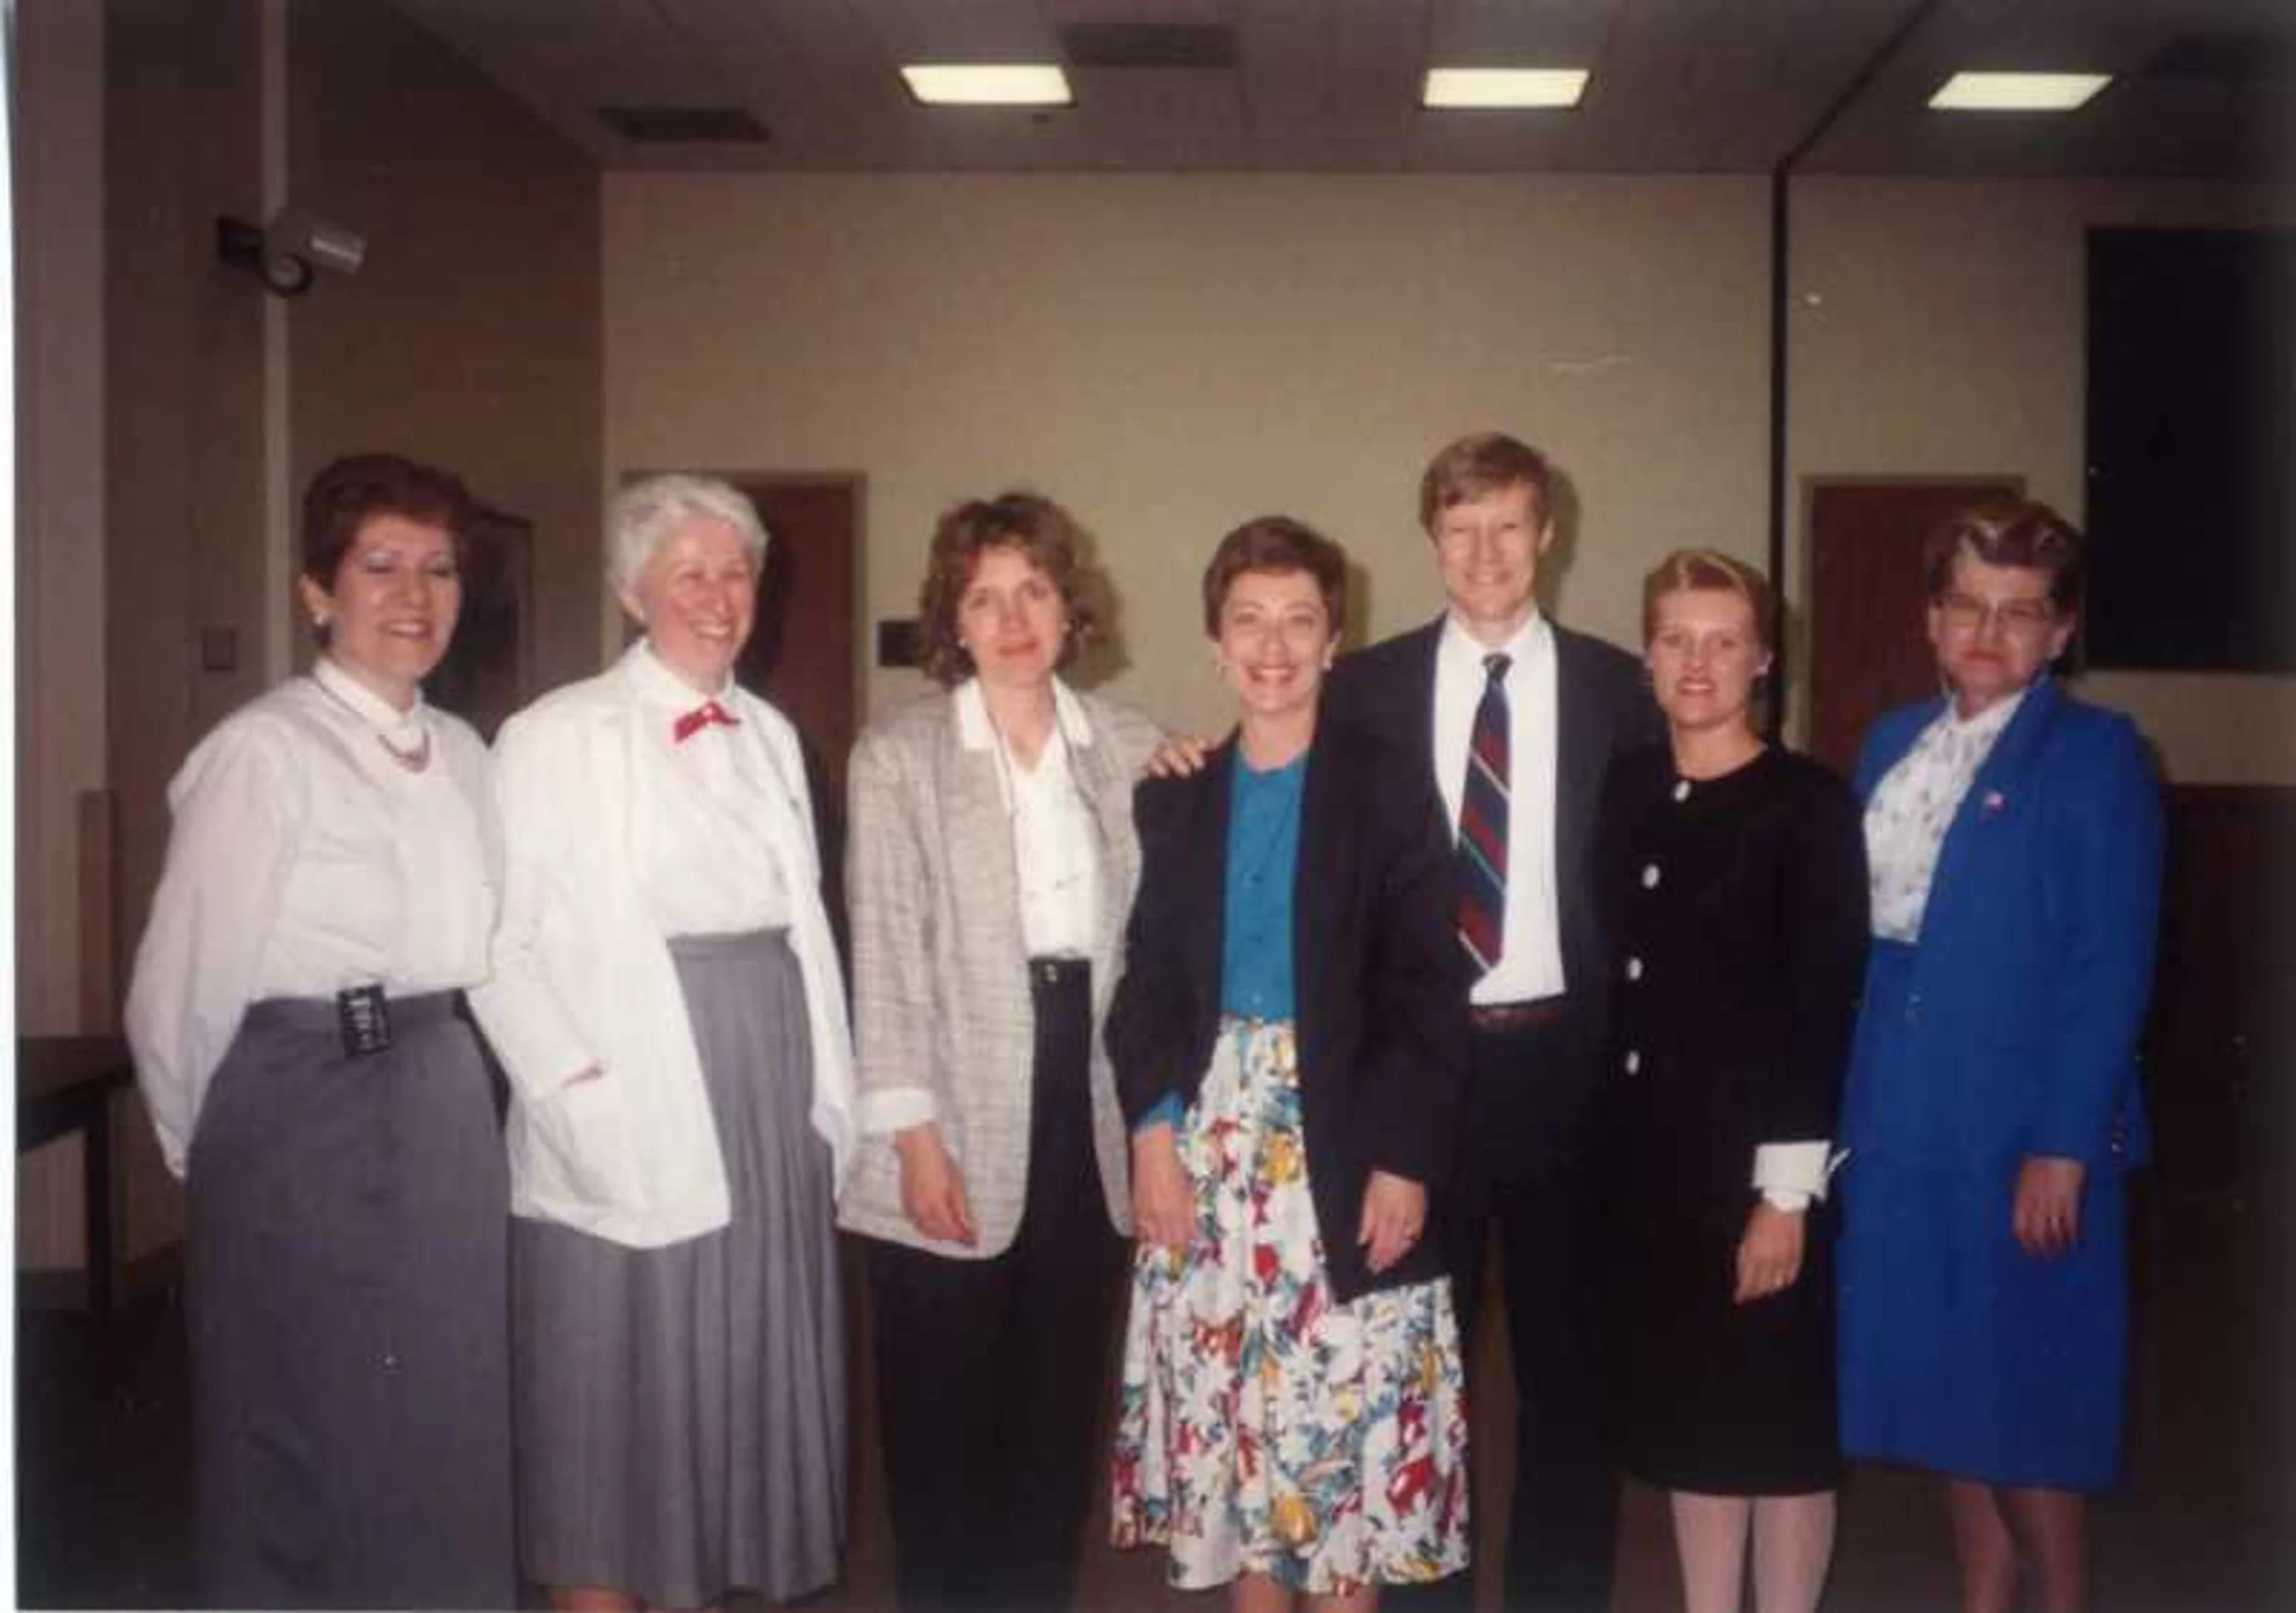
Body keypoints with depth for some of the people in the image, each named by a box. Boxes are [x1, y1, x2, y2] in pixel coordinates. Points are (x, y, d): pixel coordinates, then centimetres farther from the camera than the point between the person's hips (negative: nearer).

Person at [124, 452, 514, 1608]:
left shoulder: (462, 752, 9)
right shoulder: (265, 749, -13)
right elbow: (182, 981, -10)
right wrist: (209, 1148, 2)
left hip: (445, 1100, 7)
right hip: (305, 1104, -7)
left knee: (446, 1431, 16)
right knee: (305, 1430, 7)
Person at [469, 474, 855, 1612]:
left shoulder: (772, 733, 12)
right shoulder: (553, 737, -6)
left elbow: (805, 923, 13)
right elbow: (500, 945, -9)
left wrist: (829, 1095, 9)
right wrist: (578, 1084, -16)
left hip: (771, 1101, 6)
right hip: (626, 1126, -5)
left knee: (737, 1372, 13)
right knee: (613, 1386, 2)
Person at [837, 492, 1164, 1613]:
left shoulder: (1132, 747, 7)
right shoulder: (898, 754, -2)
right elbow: (885, 952, -7)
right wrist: (913, 1133, -12)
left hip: (1090, 1103, 3)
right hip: (958, 1118, -3)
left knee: (1062, 1395, 13)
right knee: (942, 1409, 6)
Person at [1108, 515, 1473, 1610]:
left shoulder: (1390, 793, 0)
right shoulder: (1172, 799, 9)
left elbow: (1425, 990, -5)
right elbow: (1147, 980, 7)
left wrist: (1407, 1158, -12)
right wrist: (1152, 1125, -6)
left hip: (1346, 1145, -2)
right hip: (1207, 1139, 3)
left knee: (1354, 1413, 2)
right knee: (1226, 1412, 8)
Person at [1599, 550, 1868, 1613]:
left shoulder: (1810, 805, -9)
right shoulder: (1626, 790, 6)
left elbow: (1826, 1007, -12)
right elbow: (1615, 981, 6)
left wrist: (1786, 1189, -15)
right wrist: (1612, 1137, 1)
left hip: (1756, 1162, -5)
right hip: (1649, 1156, 5)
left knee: (1780, 1417, 7)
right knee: (1685, 1412, 14)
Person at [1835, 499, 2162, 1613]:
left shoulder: (2097, 755, -7)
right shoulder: (1891, 743, 11)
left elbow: (2114, 967, -12)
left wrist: (2064, 1146, -17)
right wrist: (1842, 1102, 5)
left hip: (2023, 1126, -5)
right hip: (1900, 1122, 6)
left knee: (2027, 1394, 3)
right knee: (1950, 1383, 14)